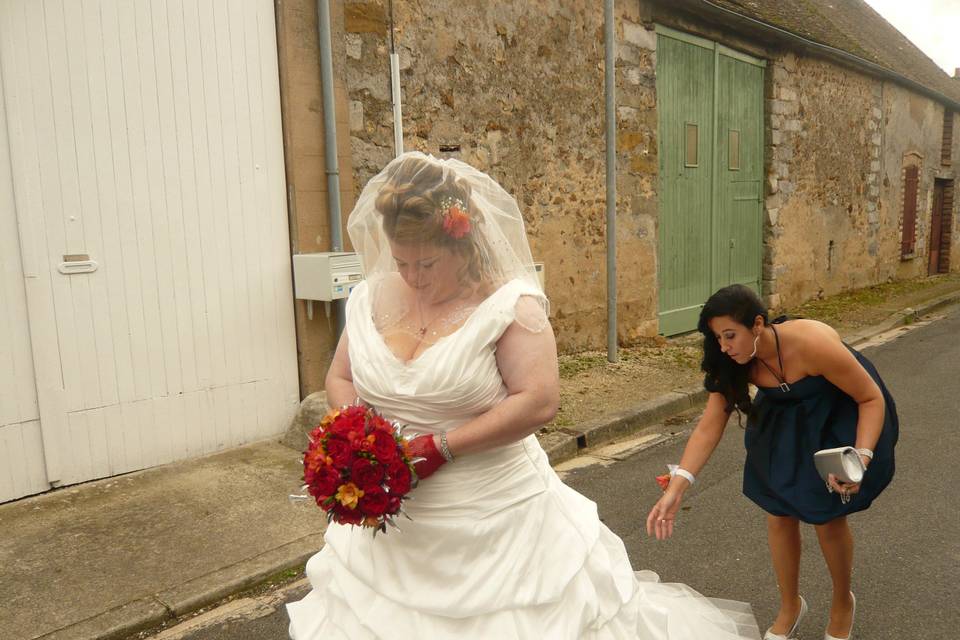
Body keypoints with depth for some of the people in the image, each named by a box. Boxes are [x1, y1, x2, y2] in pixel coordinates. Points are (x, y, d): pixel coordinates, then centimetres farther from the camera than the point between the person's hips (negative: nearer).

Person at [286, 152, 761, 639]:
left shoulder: (508, 303, -12)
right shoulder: (372, 299, 3)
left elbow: (539, 401, -19)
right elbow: (340, 379, 12)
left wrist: (441, 447, -20)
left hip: (496, 519, -4)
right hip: (389, 518, 5)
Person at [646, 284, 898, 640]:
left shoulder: (812, 343, -37)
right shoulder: (733, 362, -22)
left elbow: (872, 398, -24)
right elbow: (709, 427, -21)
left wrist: (861, 458, -38)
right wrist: (675, 490, -28)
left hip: (840, 420, -4)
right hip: (785, 423, 4)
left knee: (827, 517, -2)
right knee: (778, 514, 2)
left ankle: (843, 603, 30)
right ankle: (790, 606, 27)